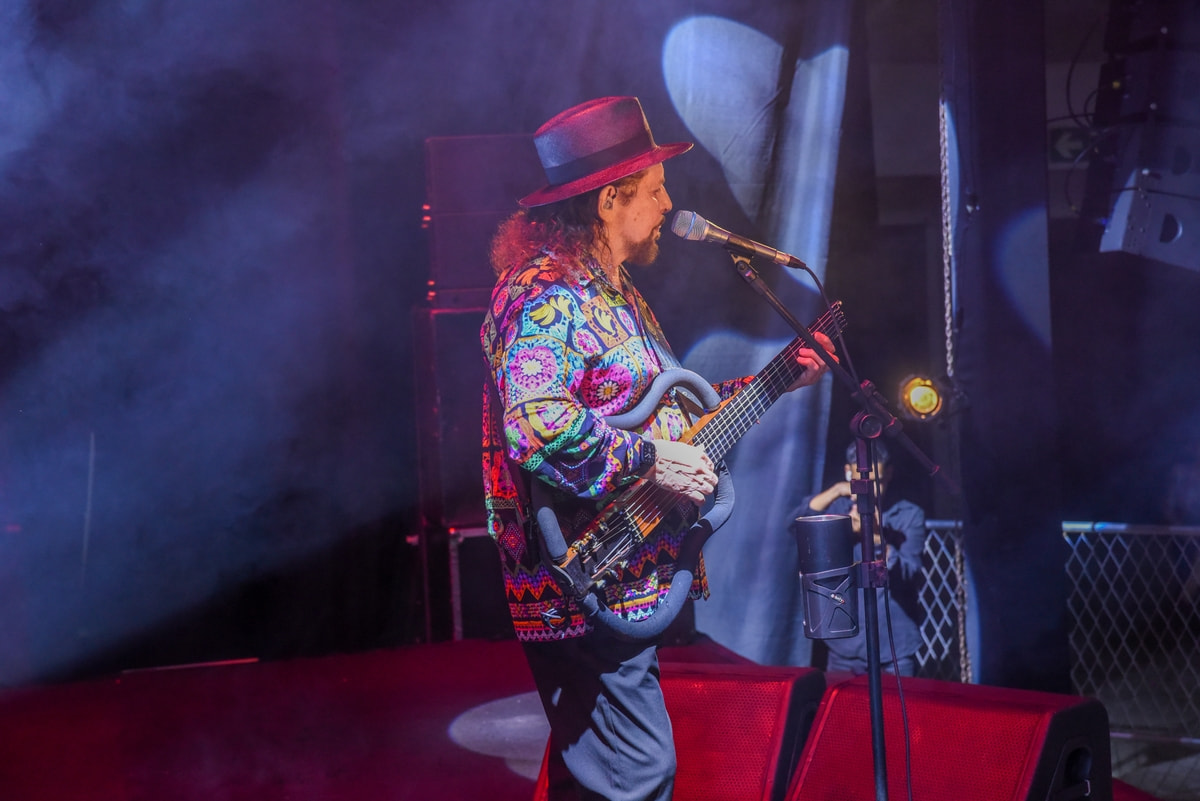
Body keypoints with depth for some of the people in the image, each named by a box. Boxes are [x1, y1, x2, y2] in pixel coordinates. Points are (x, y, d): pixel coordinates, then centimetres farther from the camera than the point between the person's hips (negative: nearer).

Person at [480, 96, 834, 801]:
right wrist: (653, 461, -24)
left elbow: (669, 404, 27)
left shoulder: (613, 292, 19)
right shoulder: (548, 292, -16)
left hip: (618, 585, 11)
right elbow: (535, 423, -31)